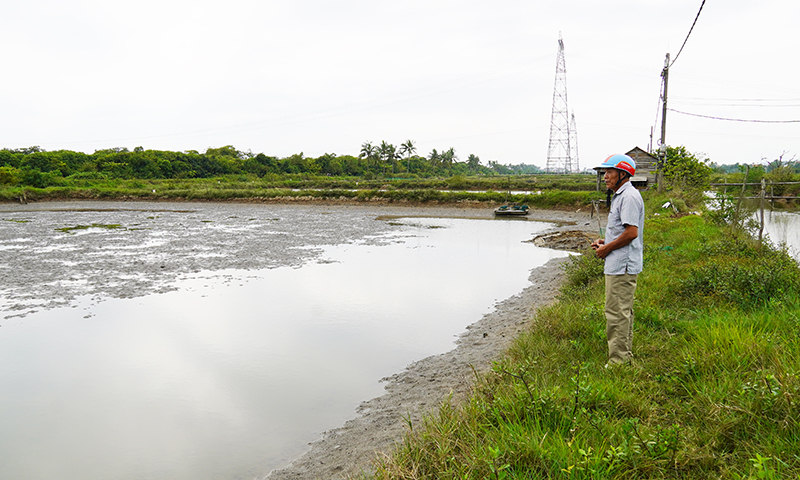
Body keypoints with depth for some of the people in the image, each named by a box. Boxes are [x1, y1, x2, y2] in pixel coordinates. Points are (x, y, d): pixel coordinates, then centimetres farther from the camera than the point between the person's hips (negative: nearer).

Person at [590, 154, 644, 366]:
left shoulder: (629, 197, -17)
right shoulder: (620, 196, 17)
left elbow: (632, 233, -24)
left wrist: (607, 248, -15)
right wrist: (604, 241, 11)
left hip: (622, 266, -11)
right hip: (619, 265, 11)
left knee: (617, 313, -6)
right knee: (623, 311, 18)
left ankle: (617, 361, 1)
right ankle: (626, 355, 29)